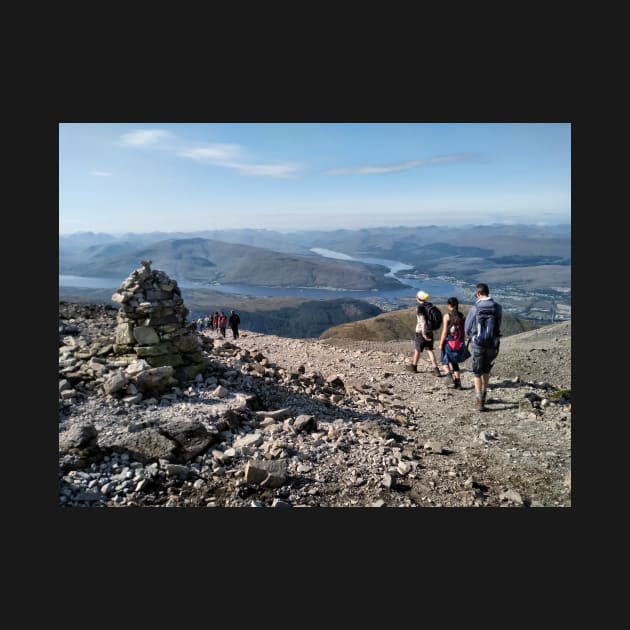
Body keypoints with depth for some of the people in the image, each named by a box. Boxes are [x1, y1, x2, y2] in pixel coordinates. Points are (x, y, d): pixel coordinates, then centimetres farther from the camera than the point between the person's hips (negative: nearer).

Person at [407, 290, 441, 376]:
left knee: (418, 349, 11)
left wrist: (424, 334, -24)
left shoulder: (419, 307, -15)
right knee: (429, 350, 6)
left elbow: (422, 321, -22)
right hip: (430, 331, 6)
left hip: (421, 331, -6)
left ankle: (414, 366, 28)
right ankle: (435, 369, -6)